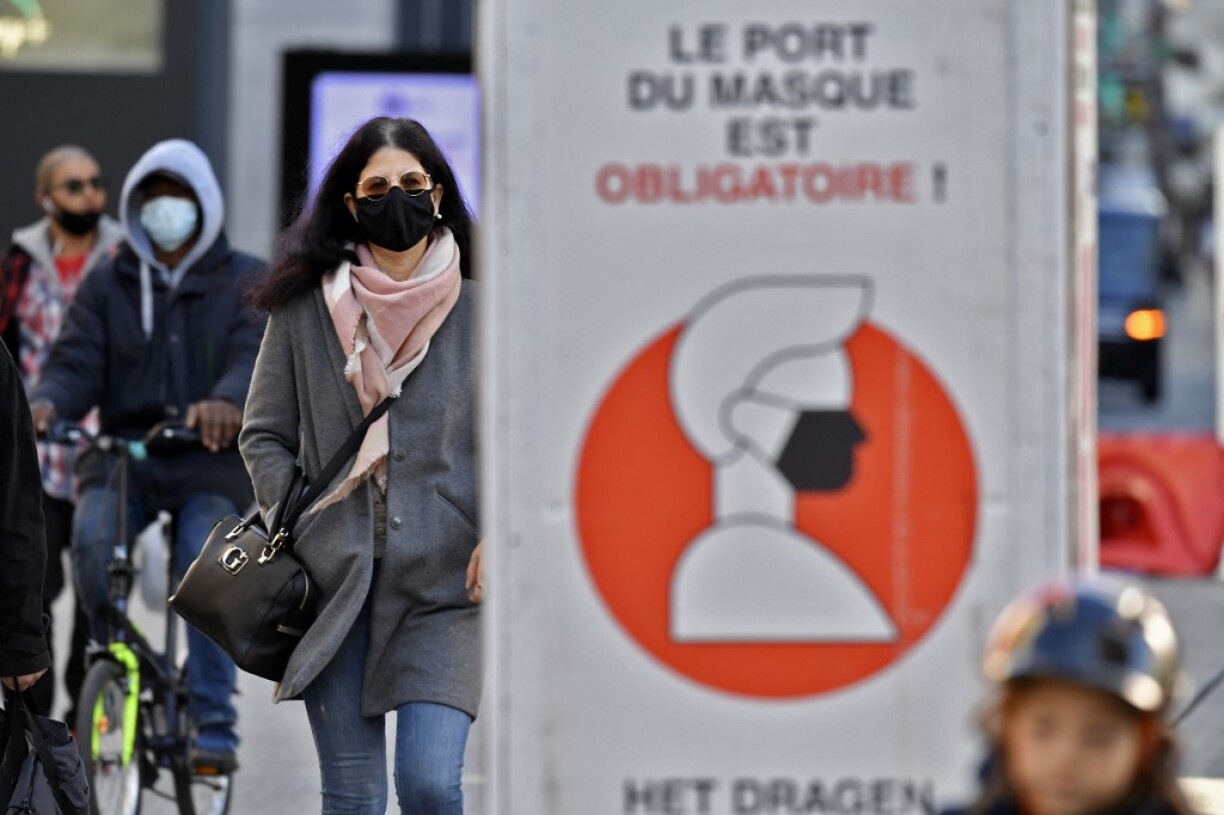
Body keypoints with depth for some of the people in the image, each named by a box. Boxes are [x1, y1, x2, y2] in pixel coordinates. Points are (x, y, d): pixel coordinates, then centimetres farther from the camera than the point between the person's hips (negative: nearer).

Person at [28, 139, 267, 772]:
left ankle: (214, 725, -18)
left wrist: (227, 402, -35)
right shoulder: (108, 285, 13)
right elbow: (77, 362, 2)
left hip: (210, 462, -2)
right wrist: (45, 403, -24)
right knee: (92, 541, -27)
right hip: (122, 454, 2)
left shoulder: (245, 282, 7)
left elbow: (256, 356, -11)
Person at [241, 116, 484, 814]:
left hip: (443, 581, -1)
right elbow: (265, 434, 13)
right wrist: (296, 524, -2)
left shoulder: (479, 310, 4)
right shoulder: (306, 309, 6)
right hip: (333, 578, 1)